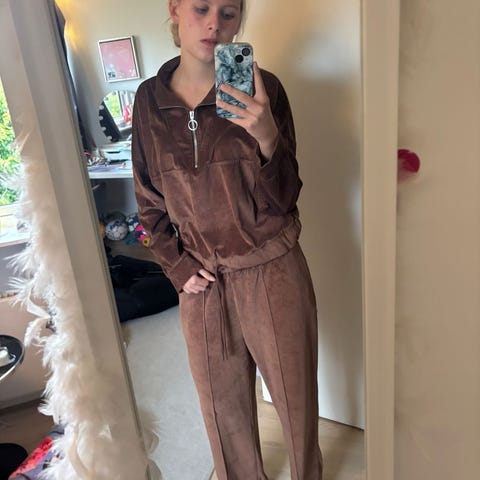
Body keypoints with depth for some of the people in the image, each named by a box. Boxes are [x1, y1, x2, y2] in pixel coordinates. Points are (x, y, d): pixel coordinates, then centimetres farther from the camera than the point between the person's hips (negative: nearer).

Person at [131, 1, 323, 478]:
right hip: (202, 279, 3)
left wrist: (268, 139, -28)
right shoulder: (149, 99, -1)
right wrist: (177, 267, -1)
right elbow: (150, 203, 7)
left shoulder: (261, 89, -9)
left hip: (271, 272, -2)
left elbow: (282, 199, -11)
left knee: (295, 394, 15)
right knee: (222, 400, 20)